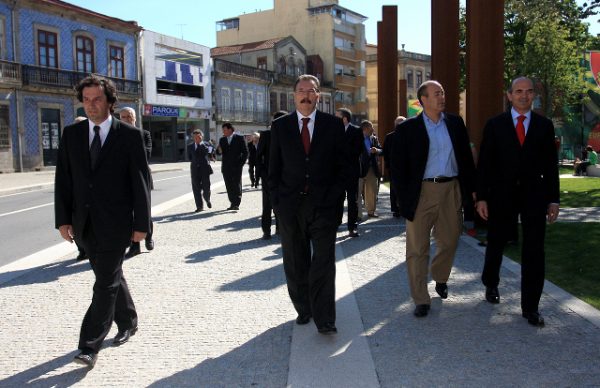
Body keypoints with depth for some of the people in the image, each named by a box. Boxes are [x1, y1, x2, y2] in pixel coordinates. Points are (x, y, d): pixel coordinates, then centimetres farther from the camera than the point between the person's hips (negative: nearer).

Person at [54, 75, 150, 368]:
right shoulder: (71, 134, 6)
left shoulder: (130, 135, -5)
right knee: (110, 276, 17)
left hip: (115, 223, -4)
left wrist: (141, 224, -7)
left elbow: (140, 182, -5)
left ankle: (89, 346, 2)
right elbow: (63, 179, 7)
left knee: (106, 283, -4)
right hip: (84, 223, 5)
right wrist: (63, 219, 0)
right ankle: (128, 322, 36)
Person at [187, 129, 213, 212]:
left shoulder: (206, 144, 7)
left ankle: (207, 200, 30)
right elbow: (189, 158, 16)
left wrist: (201, 144, -11)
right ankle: (199, 206, 3)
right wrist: (194, 161, 4)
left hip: (205, 168, -2)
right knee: (196, 188, -3)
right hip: (195, 169, 2)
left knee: (206, 187, -1)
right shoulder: (190, 146, 13)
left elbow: (209, 152, -13)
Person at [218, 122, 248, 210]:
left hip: (236, 166, -4)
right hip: (226, 167, 4)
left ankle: (237, 204, -4)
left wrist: (241, 163, -6)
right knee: (229, 186, 5)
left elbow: (245, 152, 0)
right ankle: (232, 203, 12)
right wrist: (219, 151, -11)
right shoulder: (222, 140, 13)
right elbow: (220, 151, 12)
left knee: (237, 185, -4)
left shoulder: (239, 138, 0)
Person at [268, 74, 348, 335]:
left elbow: (342, 166, 5)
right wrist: (277, 202, 1)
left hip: (323, 205, -2)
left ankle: (324, 319, 2)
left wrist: (333, 198, -5)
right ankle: (303, 310, 24)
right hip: (289, 206, 2)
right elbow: (274, 169, 8)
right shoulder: (280, 126, 7)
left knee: (323, 262, -4)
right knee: (295, 264, 9)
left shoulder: (333, 125, 4)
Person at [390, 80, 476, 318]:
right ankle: (421, 300, 12)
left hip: (451, 189, 4)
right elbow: (398, 166, -3)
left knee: (449, 241, 15)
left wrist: (472, 188, 8)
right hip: (422, 191, -3)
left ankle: (440, 279, 43)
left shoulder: (455, 123, 8)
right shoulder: (408, 129, -3)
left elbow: (466, 157, 12)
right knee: (417, 248, 1)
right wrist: (404, 198, -8)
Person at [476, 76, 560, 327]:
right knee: (496, 243, 13)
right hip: (502, 194, -1)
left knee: (534, 252, 0)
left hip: (534, 195, 1)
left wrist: (553, 200, 2)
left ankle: (530, 306, 10)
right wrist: (481, 197, -7)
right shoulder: (495, 125, 1)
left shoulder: (544, 125, 6)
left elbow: (551, 164, 6)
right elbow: (484, 163, -1)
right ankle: (491, 284, 40)